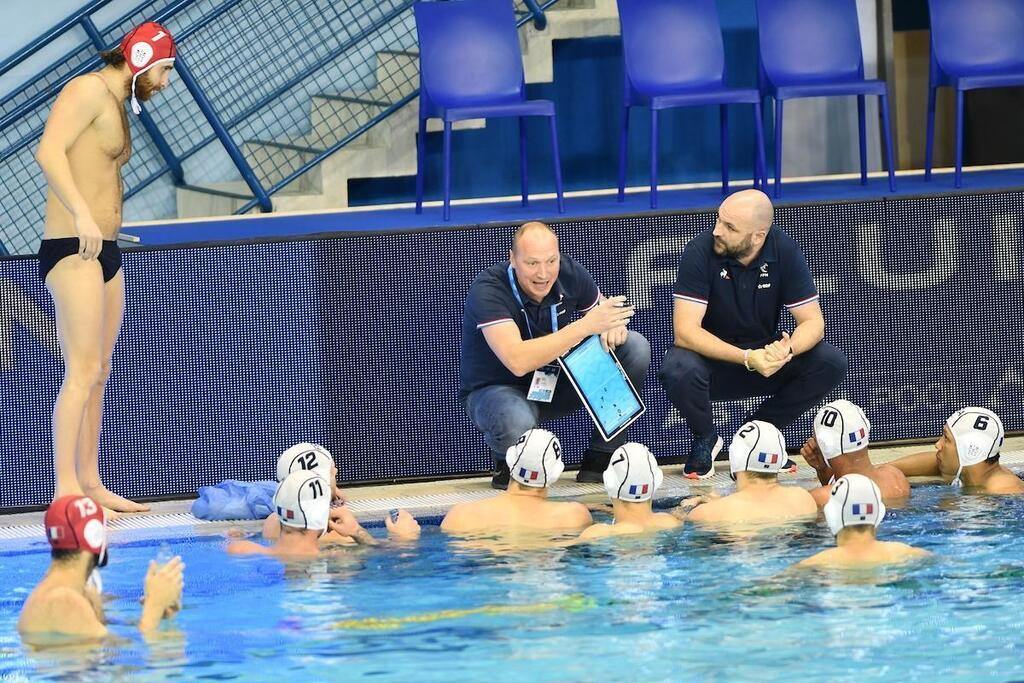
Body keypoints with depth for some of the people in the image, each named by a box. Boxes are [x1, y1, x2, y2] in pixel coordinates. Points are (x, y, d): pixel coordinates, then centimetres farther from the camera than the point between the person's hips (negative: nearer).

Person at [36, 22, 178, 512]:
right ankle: (66, 490, -17)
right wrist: (81, 214, -30)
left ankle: (90, 484, 15)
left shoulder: (116, 104, 21)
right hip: (72, 249, -10)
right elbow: (49, 151, -22)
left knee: (98, 373, 11)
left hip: (104, 251, 10)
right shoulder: (89, 90, -8)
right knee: (82, 371, -14)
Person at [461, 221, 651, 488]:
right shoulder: (487, 290, -28)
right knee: (516, 422, -42)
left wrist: (613, 327, -20)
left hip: (555, 384, 6)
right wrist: (585, 326, -42)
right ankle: (507, 464, -2)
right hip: (496, 389, -6)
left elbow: (605, 314, 7)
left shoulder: (569, 273, -11)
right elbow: (518, 361, -40)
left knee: (635, 347, -10)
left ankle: (599, 462, -5)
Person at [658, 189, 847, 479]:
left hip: (763, 355, 3)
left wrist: (786, 350, -35)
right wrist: (747, 358, -38)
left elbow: (812, 322, -11)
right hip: (711, 356, -3)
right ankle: (705, 439, -2)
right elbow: (685, 331, -26)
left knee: (832, 363, -20)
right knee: (678, 371, -37)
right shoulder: (701, 251, -20)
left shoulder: (784, 251, -11)